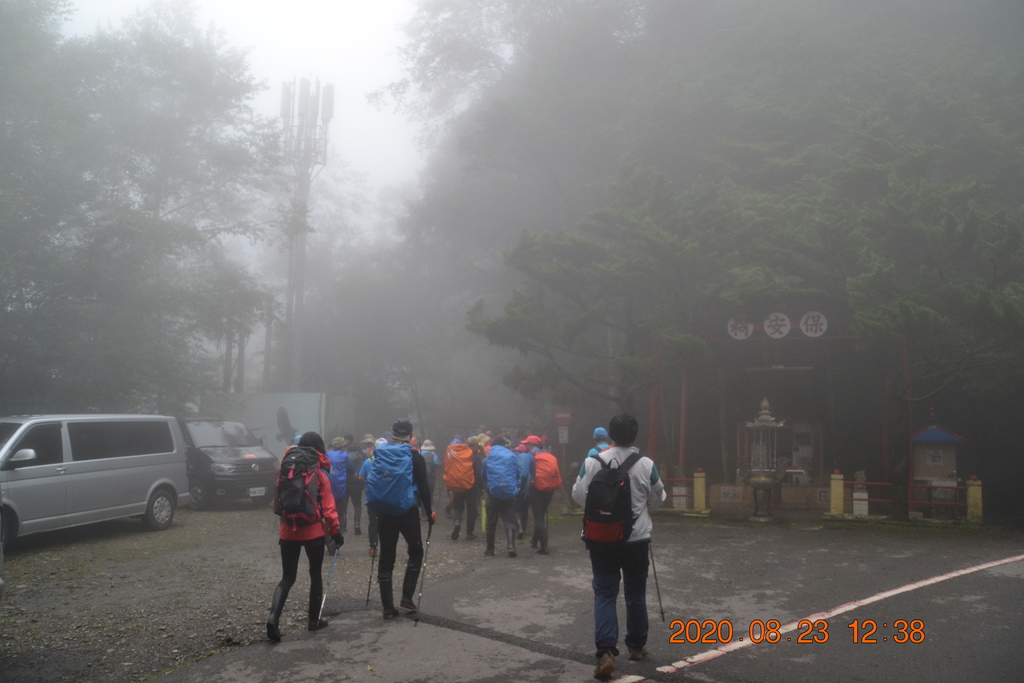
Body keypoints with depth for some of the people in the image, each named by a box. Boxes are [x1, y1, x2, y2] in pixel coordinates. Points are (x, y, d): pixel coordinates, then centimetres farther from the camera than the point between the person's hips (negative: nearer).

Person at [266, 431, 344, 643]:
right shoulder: (320, 475, -7)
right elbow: (328, 507, -10)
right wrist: (336, 531, -4)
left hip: (288, 532, 3)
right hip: (313, 532, -3)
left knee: (287, 577, 9)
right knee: (316, 575, 14)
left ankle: (273, 615, -13)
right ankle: (314, 620, 21)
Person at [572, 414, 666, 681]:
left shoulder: (592, 462, -10)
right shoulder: (646, 465, -9)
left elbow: (578, 495, -1)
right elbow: (658, 499, 3)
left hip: (602, 538, 0)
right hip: (637, 538, 1)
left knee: (604, 594, 5)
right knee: (636, 594, 17)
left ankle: (606, 653, -8)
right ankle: (636, 646, 31)